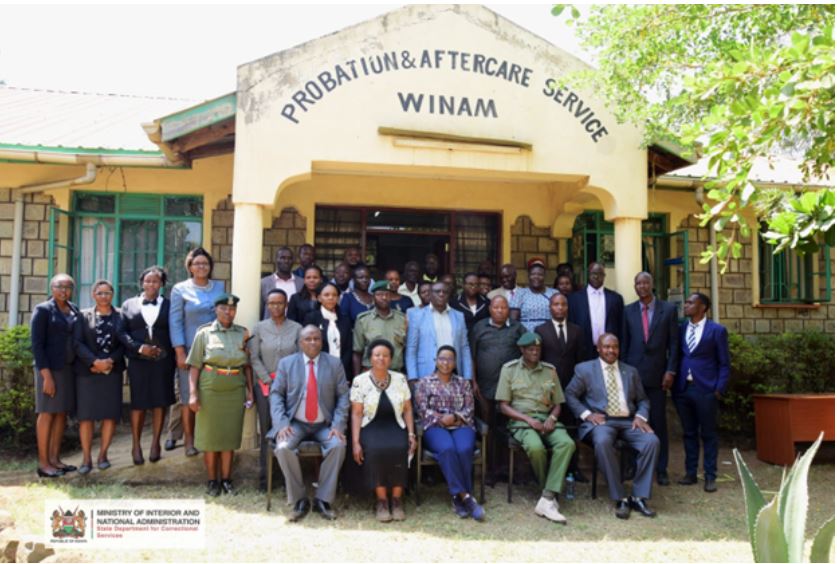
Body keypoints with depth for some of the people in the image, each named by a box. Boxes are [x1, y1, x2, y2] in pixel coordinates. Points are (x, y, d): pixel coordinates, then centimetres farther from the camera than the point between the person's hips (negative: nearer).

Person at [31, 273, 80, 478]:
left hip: (69, 368, 6)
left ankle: (54, 458, 17)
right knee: (48, 413, -1)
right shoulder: (43, 310, -6)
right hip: (50, 367, -6)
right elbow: (37, 344, -10)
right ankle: (43, 463, 6)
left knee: (63, 413, 9)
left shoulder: (74, 310, 11)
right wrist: (47, 375, -16)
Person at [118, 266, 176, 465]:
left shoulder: (169, 305, 6)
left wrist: (164, 350, -8)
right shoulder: (129, 304, 9)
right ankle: (136, 445, 14)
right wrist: (139, 347, -11)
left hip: (163, 361, 0)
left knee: (160, 402, 3)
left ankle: (155, 443, 14)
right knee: (138, 403, 4)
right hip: (138, 360, 0)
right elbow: (122, 332, 2)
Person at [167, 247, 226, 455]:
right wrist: (180, 352, -8)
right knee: (188, 395, 1)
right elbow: (175, 322, -1)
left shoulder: (220, 287, 10)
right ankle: (189, 440, 11)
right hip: (190, 350, -2)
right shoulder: (180, 289, 2)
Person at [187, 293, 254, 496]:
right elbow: (195, 366, -2)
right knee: (209, 435, 5)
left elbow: (247, 365, 9)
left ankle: (226, 479, 18)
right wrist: (193, 393, -8)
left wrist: (250, 391, 4)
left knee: (230, 434, 7)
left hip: (235, 390, 2)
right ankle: (212, 480, 18)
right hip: (210, 389, -1)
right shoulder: (204, 333, 0)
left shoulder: (243, 333, 6)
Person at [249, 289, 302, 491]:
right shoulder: (259, 328, 5)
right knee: (266, 430, 1)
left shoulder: (297, 328, 4)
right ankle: (265, 478, 9)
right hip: (265, 384, 0)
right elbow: (254, 358, 2)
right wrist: (269, 381, -6)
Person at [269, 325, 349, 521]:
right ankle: (299, 500, -10)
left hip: (325, 425, 0)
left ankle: (323, 499, -13)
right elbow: (276, 394, 2)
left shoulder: (334, 364, 5)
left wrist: (338, 425, -12)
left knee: (338, 445, -28)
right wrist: (281, 424, -12)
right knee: (283, 448, -28)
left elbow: (343, 396, 1)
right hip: (295, 424, 0)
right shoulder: (286, 363, 6)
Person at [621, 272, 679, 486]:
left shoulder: (668, 310, 3)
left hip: (657, 375, -1)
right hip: (633, 372, 1)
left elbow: (674, 343, 2)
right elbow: (624, 343, 8)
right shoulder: (628, 311, 7)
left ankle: (661, 469, 12)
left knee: (658, 422, 3)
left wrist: (670, 371, -4)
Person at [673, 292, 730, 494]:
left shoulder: (717, 330, -1)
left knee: (708, 434, 4)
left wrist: (719, 390, -8)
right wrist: (673, 384, 4)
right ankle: (691, 473, 20)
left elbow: (724, 363, 0)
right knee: (688, 433, 11)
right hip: (682, 389, 4)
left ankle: (710, 477, 13)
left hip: (705, 390, -4)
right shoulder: (680, 328, 8)